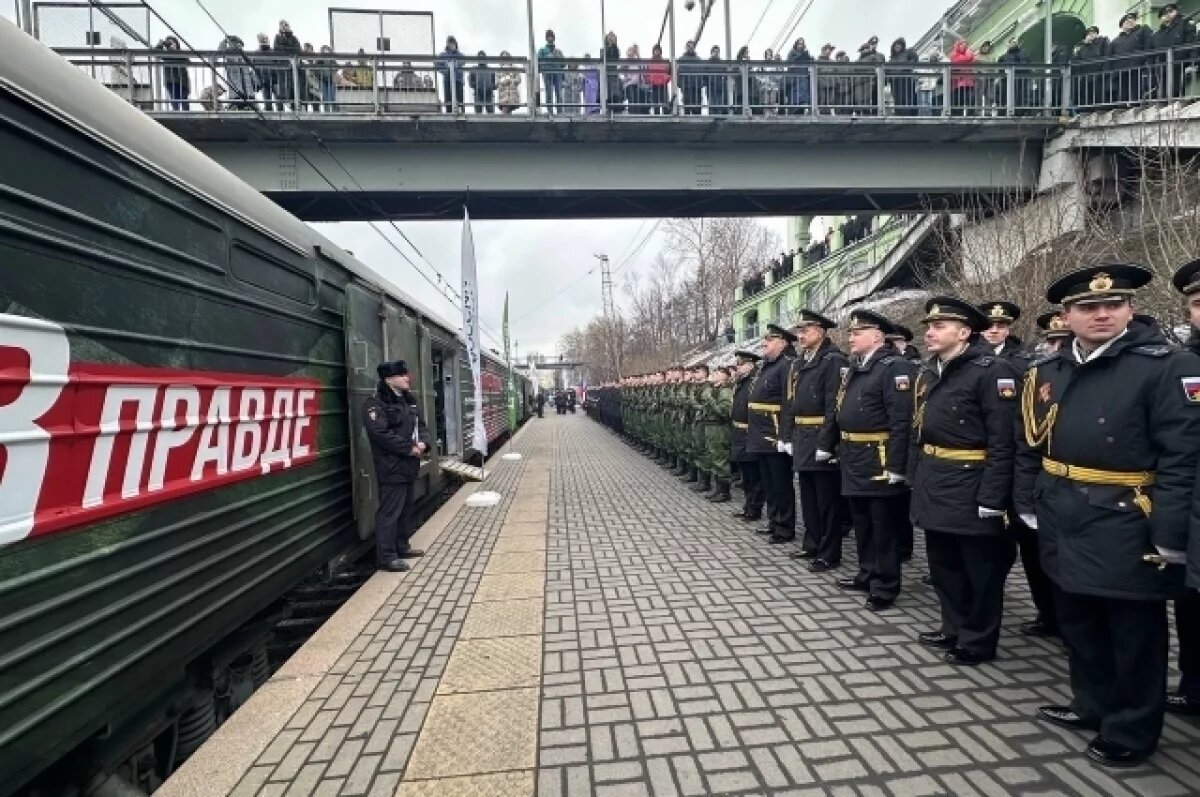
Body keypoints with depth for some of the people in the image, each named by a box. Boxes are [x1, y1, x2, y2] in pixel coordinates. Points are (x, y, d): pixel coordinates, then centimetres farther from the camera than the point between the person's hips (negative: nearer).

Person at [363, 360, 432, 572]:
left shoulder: (408, 400, 15)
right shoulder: (375, 403, -12)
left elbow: (421, 425, 16)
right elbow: (381, 433, -22)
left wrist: (423, 443, -5)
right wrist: (409, 448, -19)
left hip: (409, 465, 9)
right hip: (391, 468, -9)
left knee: (406, 509, 17)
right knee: (389, 512, -5)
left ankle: (402, 547, 30)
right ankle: (386, 556, 3)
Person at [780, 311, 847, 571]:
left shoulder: (834, 360, -12)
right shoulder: (798, 363, 13)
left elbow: (834, 406, -19)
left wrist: (825, 443, -22)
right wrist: (788, 437, 10)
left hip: (822, 441, -8)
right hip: (802, 440, 8)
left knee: (827, 499, 3)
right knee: (808, 496, 17)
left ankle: (829, 553, 14)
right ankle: (812, 544, 30)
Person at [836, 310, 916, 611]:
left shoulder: (895, 367, -14)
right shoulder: (854, 369, 14)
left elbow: (901, 422, -20)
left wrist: (894, 467, -23)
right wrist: (842, 449, 14)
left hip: (878, 460, -9)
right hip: (854, 460, 9)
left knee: (884, 527, 4)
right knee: (862, 523, 19)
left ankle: (885, 586, 16)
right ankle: (867, 574, 33)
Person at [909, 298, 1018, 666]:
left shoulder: (992, 370, -14)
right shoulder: (928, 374, 9)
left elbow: (1003, 442, -18)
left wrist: (991, 497, -20)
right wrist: (916, 479, 12)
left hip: (971, 490, -7)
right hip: (934, 487, 8)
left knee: (981, 571, 10)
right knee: (944, 566, 19)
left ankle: (977, 642, 26)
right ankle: (954, 629, 37)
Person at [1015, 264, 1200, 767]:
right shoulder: (1047, 373, 5)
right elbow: (1029, 447, 10)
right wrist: (1029, 507, 8)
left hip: (1126, 531, -5)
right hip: (1064, 527, 6)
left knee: (1134, 636, 12)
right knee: (1079, 625, 21)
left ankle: (1129, 732, 31)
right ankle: (1092, 705, 41)